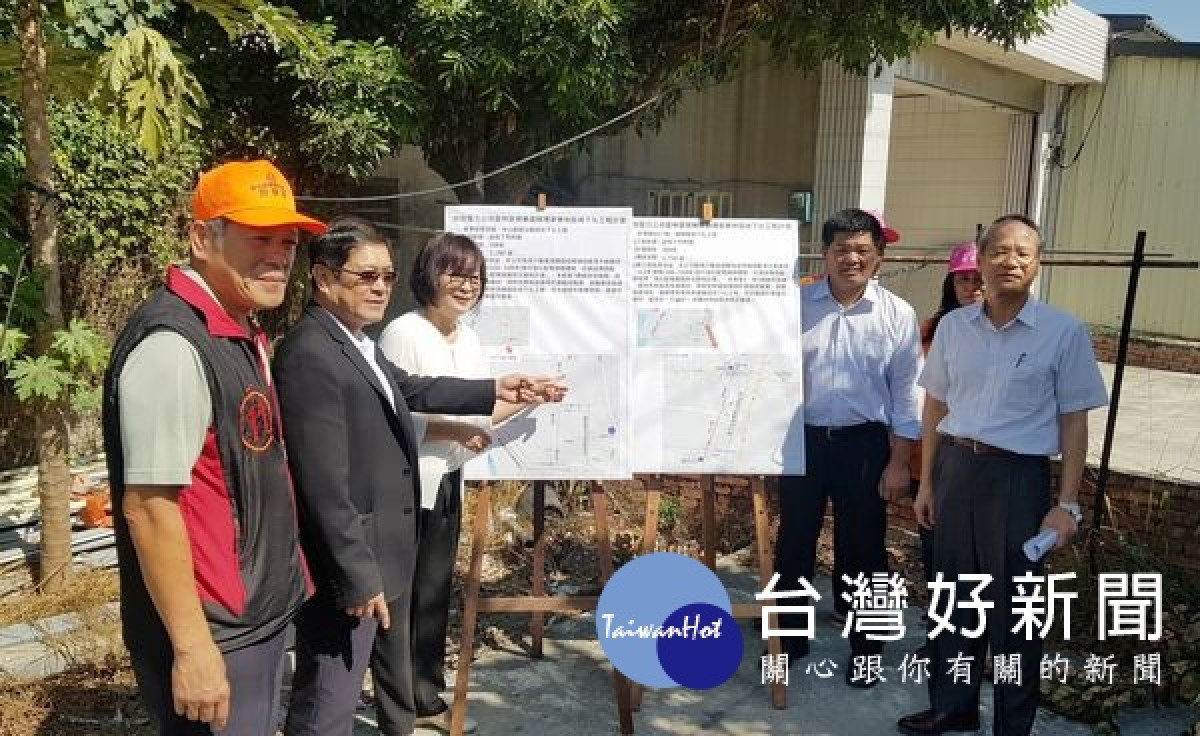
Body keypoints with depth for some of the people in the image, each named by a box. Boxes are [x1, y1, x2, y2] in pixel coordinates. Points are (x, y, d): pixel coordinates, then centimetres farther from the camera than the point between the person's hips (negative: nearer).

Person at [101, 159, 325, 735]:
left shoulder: (242, 333, 8)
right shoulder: (173, 344, -21)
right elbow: (148, 507, -24)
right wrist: (193, 649, -22)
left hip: (260, 615, 9)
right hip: (213, 635, -9)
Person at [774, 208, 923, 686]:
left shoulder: (898, 315, -4)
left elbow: (906, 394, -1)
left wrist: (899, 462, -4)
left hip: (864, 445, -1)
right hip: (801, 439, 1)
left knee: (861, 548, 10)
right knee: (794, 541, 12)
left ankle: (865, 647, 28)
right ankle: (788, 637, 30)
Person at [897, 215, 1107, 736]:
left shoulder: (1064, 333, -6)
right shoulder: (952, 326, 4)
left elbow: (1074, 421, -4)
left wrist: (1067, 505, -7)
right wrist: (926, 483, 10)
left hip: (1019, 477, -3)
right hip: (955, 468, 4)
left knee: (1014, 608, 7)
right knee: (955, 596, 14)